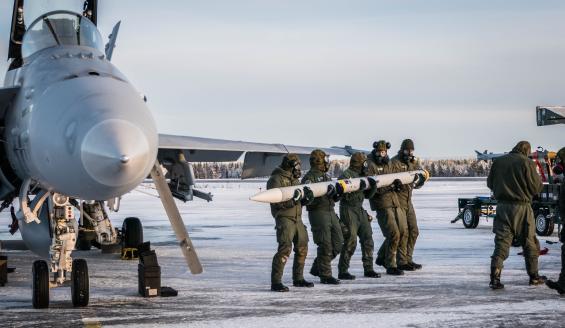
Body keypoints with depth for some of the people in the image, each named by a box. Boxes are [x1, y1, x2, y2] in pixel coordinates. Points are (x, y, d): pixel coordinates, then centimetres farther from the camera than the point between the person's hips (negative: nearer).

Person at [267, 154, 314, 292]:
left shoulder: (294, 179, 16)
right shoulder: (276, 179, -11)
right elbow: (277, 201, -21)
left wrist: (306, 198, -3)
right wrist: (293, 198, -27)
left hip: (297, 218, 9)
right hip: (284, 218, -9)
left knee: (302, 248, 14)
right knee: (285, 249, -18)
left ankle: (298, 279, 27)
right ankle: (276, 282, -17)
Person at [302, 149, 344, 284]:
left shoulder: (326, 176, 18)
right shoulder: (309, 178, -9)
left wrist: (335, 195, 0)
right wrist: (324, 192, -28)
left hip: (331, 212, 9)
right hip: (318, 212, -9)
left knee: (338, 242, 9)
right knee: (325, 245, -7)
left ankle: (317, 267, 21)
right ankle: (325, 275, 3)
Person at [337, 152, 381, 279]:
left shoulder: (362, 176, 14)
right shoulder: (346, 175, -11)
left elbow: (367, 195, 14)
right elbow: (347, 196, -21)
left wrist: (372, 186, -3)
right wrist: (359, 187, -27)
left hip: (360, 210, 8)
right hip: (348, 210, -8)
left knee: (368, 239, 6)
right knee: (350, 241, -9)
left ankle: (368, 269, 15)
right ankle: (343, 271, -3)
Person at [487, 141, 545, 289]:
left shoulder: (498, 162, 4)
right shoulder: (527, 163, -10)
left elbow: (490, 183, 14)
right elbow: (537, 188, -7)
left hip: (502, 206, 3)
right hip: (521, 207, -3)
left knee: (501, 243, 3)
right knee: (529, 243, 12)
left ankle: (495, 277, -9)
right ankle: (534, 276, 21)